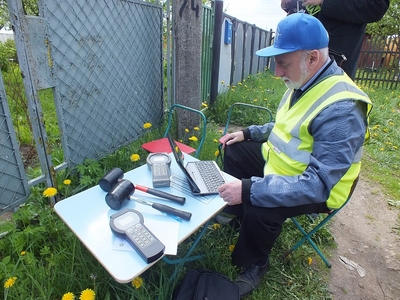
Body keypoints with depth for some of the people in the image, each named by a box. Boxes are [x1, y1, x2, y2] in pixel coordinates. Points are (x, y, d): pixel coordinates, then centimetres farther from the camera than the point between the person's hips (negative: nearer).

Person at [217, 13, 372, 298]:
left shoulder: (342, 108, -32)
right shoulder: (303, 82, -3)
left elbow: (317, 184, -36)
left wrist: (250, 189, -40)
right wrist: (248, 132, 3)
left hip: (314, 187, -9)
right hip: (279, 161, 9)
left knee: (260, 207, -32)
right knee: (233, 150, 11)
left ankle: (254, 263, 3)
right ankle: (238, 212, 28)